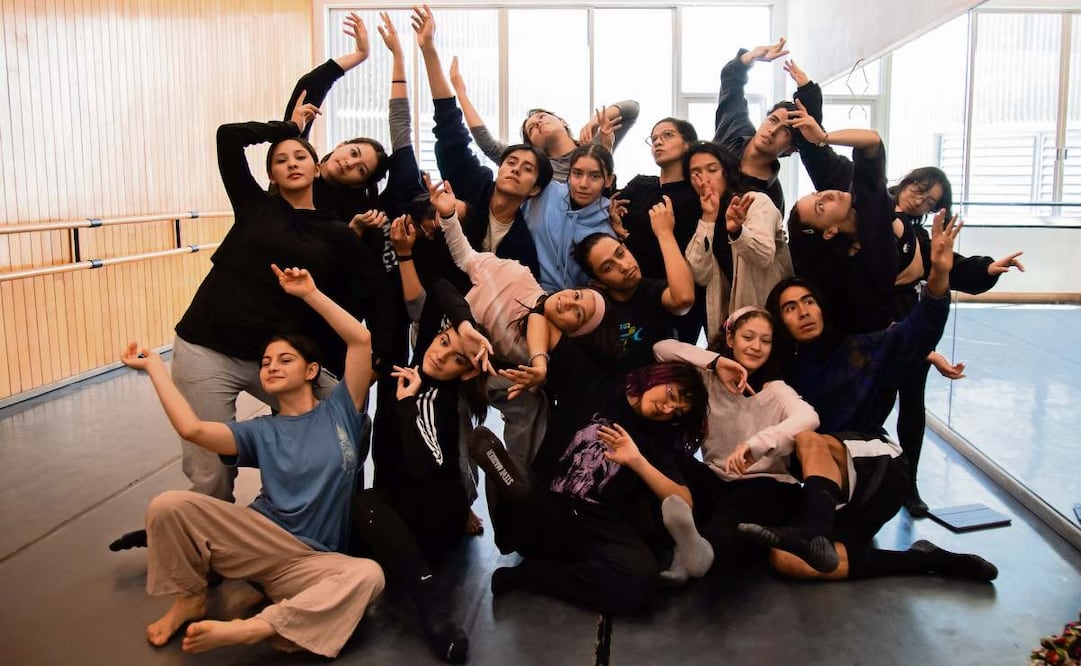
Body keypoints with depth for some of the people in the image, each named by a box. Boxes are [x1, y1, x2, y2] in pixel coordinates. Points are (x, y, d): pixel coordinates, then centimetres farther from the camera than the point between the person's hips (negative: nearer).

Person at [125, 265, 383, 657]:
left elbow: (361, 340, -6)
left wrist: (309, 293, -6)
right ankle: (190, 598, 4)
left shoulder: (339, 409, 6)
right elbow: (191, 429, -8)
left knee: (368, 574, -36)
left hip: (312, 561, -2)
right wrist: (154, 364, 1)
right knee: (168, 506, -19)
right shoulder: (261, 432, 10)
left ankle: (256, 627, -39)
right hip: (262, 541, 2)